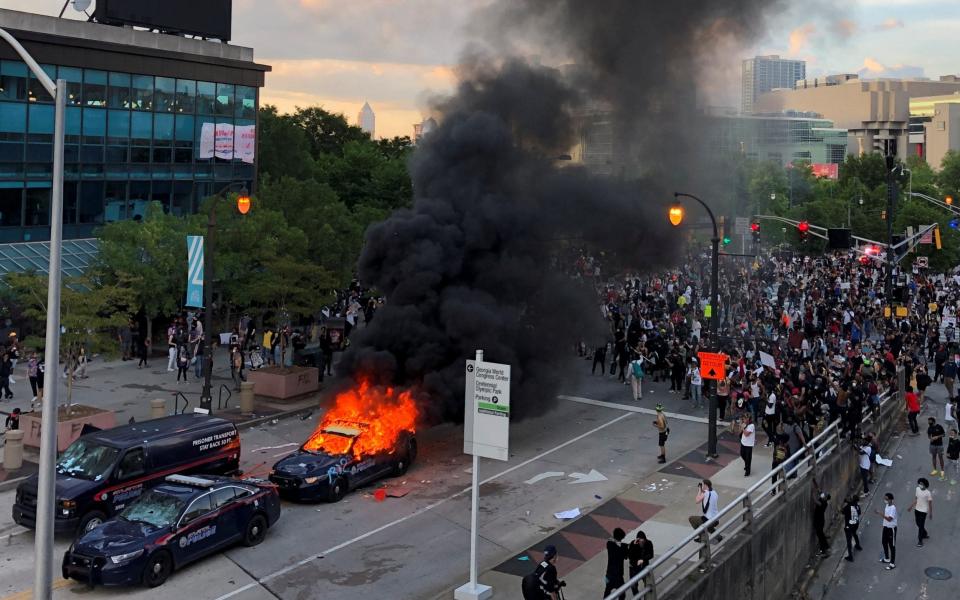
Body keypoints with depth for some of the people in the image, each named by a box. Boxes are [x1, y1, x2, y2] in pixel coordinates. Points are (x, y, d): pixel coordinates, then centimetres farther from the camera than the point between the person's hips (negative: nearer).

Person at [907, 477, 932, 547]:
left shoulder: (928, 493, -21)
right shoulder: (917, 489, -2)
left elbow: (930, 503, -13)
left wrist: (930, 513, -9)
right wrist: (911, 507, 13)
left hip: (923, 511, -7)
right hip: (917, 509, 7)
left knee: (921, 526, -2)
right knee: (918, 524, 19)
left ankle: (920, 541, 9)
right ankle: (924, 535, 42)